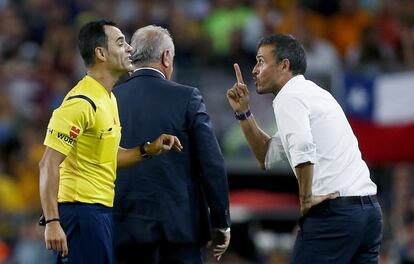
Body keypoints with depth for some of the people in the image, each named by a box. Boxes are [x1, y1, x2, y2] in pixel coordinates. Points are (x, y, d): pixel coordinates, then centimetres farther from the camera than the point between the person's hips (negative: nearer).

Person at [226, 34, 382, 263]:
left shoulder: (289, 97, -5)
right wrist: (243, 113, 21)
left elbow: (303, 149, -25)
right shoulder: (313, 94, 24)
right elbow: (268, 156, 28)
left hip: (332, 211, -9)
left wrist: (305, 198, -14)